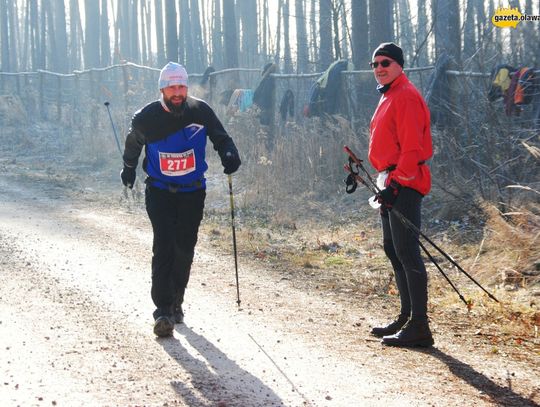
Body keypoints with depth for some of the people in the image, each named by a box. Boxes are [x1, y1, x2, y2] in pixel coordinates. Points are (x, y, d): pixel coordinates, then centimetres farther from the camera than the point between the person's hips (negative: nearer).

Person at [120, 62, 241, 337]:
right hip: (159, 191, -2)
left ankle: (176, 301, 26)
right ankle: (163, 309, -16)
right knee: (164, 246, -15)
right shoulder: (146, 118, -11)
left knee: (185, 248, 6)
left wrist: (229, 154, -18)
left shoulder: (201, 112, -10)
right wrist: (129, 169, 24)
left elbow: (220, 137, 3)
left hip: (193, 192, 2)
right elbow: (133, 144, 10)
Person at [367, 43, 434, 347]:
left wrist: (397, 182, -23)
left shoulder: (407, 96, -12)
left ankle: (419, 327, -12)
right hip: (391, 182, 11)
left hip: (404, 184, -11)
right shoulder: (389, 96, 20)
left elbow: (411, 147, -20)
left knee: (406, 252, -12)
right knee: (393, 250, 14)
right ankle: (407, 317, 23)